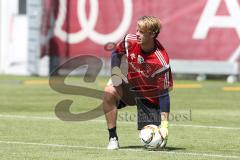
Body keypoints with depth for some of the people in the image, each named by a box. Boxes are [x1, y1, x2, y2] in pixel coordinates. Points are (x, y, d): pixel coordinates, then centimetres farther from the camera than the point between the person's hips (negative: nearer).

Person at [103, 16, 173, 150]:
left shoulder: (161, 62, -31)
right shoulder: (129, 41, -19)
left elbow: (164, 94, -27)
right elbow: (116, 54, 5)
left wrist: (164, 125, -28)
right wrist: (115, 72, -13)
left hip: (150, 97, -4)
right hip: (130, 87, 4)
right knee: (109, 92, -29)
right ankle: (113, 138, -17)